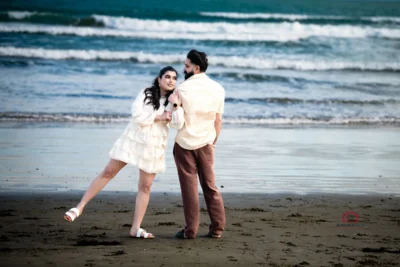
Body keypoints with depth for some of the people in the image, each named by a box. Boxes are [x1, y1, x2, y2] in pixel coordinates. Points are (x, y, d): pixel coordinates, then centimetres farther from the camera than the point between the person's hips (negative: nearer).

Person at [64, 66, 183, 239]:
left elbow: (178, 121, -14)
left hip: (153, 147, 2)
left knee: (145, 187, 2)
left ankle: (136, 228, 7)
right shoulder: (146, 94, -2)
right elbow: (137, 116, -13)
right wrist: (158, 117, -14)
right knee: (108, 173, -1)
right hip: (133, 140, -2)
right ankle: (80, 207, 6)